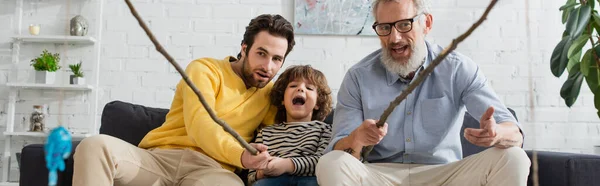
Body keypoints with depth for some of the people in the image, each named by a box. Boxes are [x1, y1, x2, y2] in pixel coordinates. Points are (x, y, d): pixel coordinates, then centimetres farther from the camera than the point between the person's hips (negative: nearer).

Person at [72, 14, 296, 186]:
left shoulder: (270, 93, 20)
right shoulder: (205, 68, 6)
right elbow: (199, 123, -12)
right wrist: (239, 155, -30)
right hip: (160, 156, 0)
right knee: (95, 146, -29)